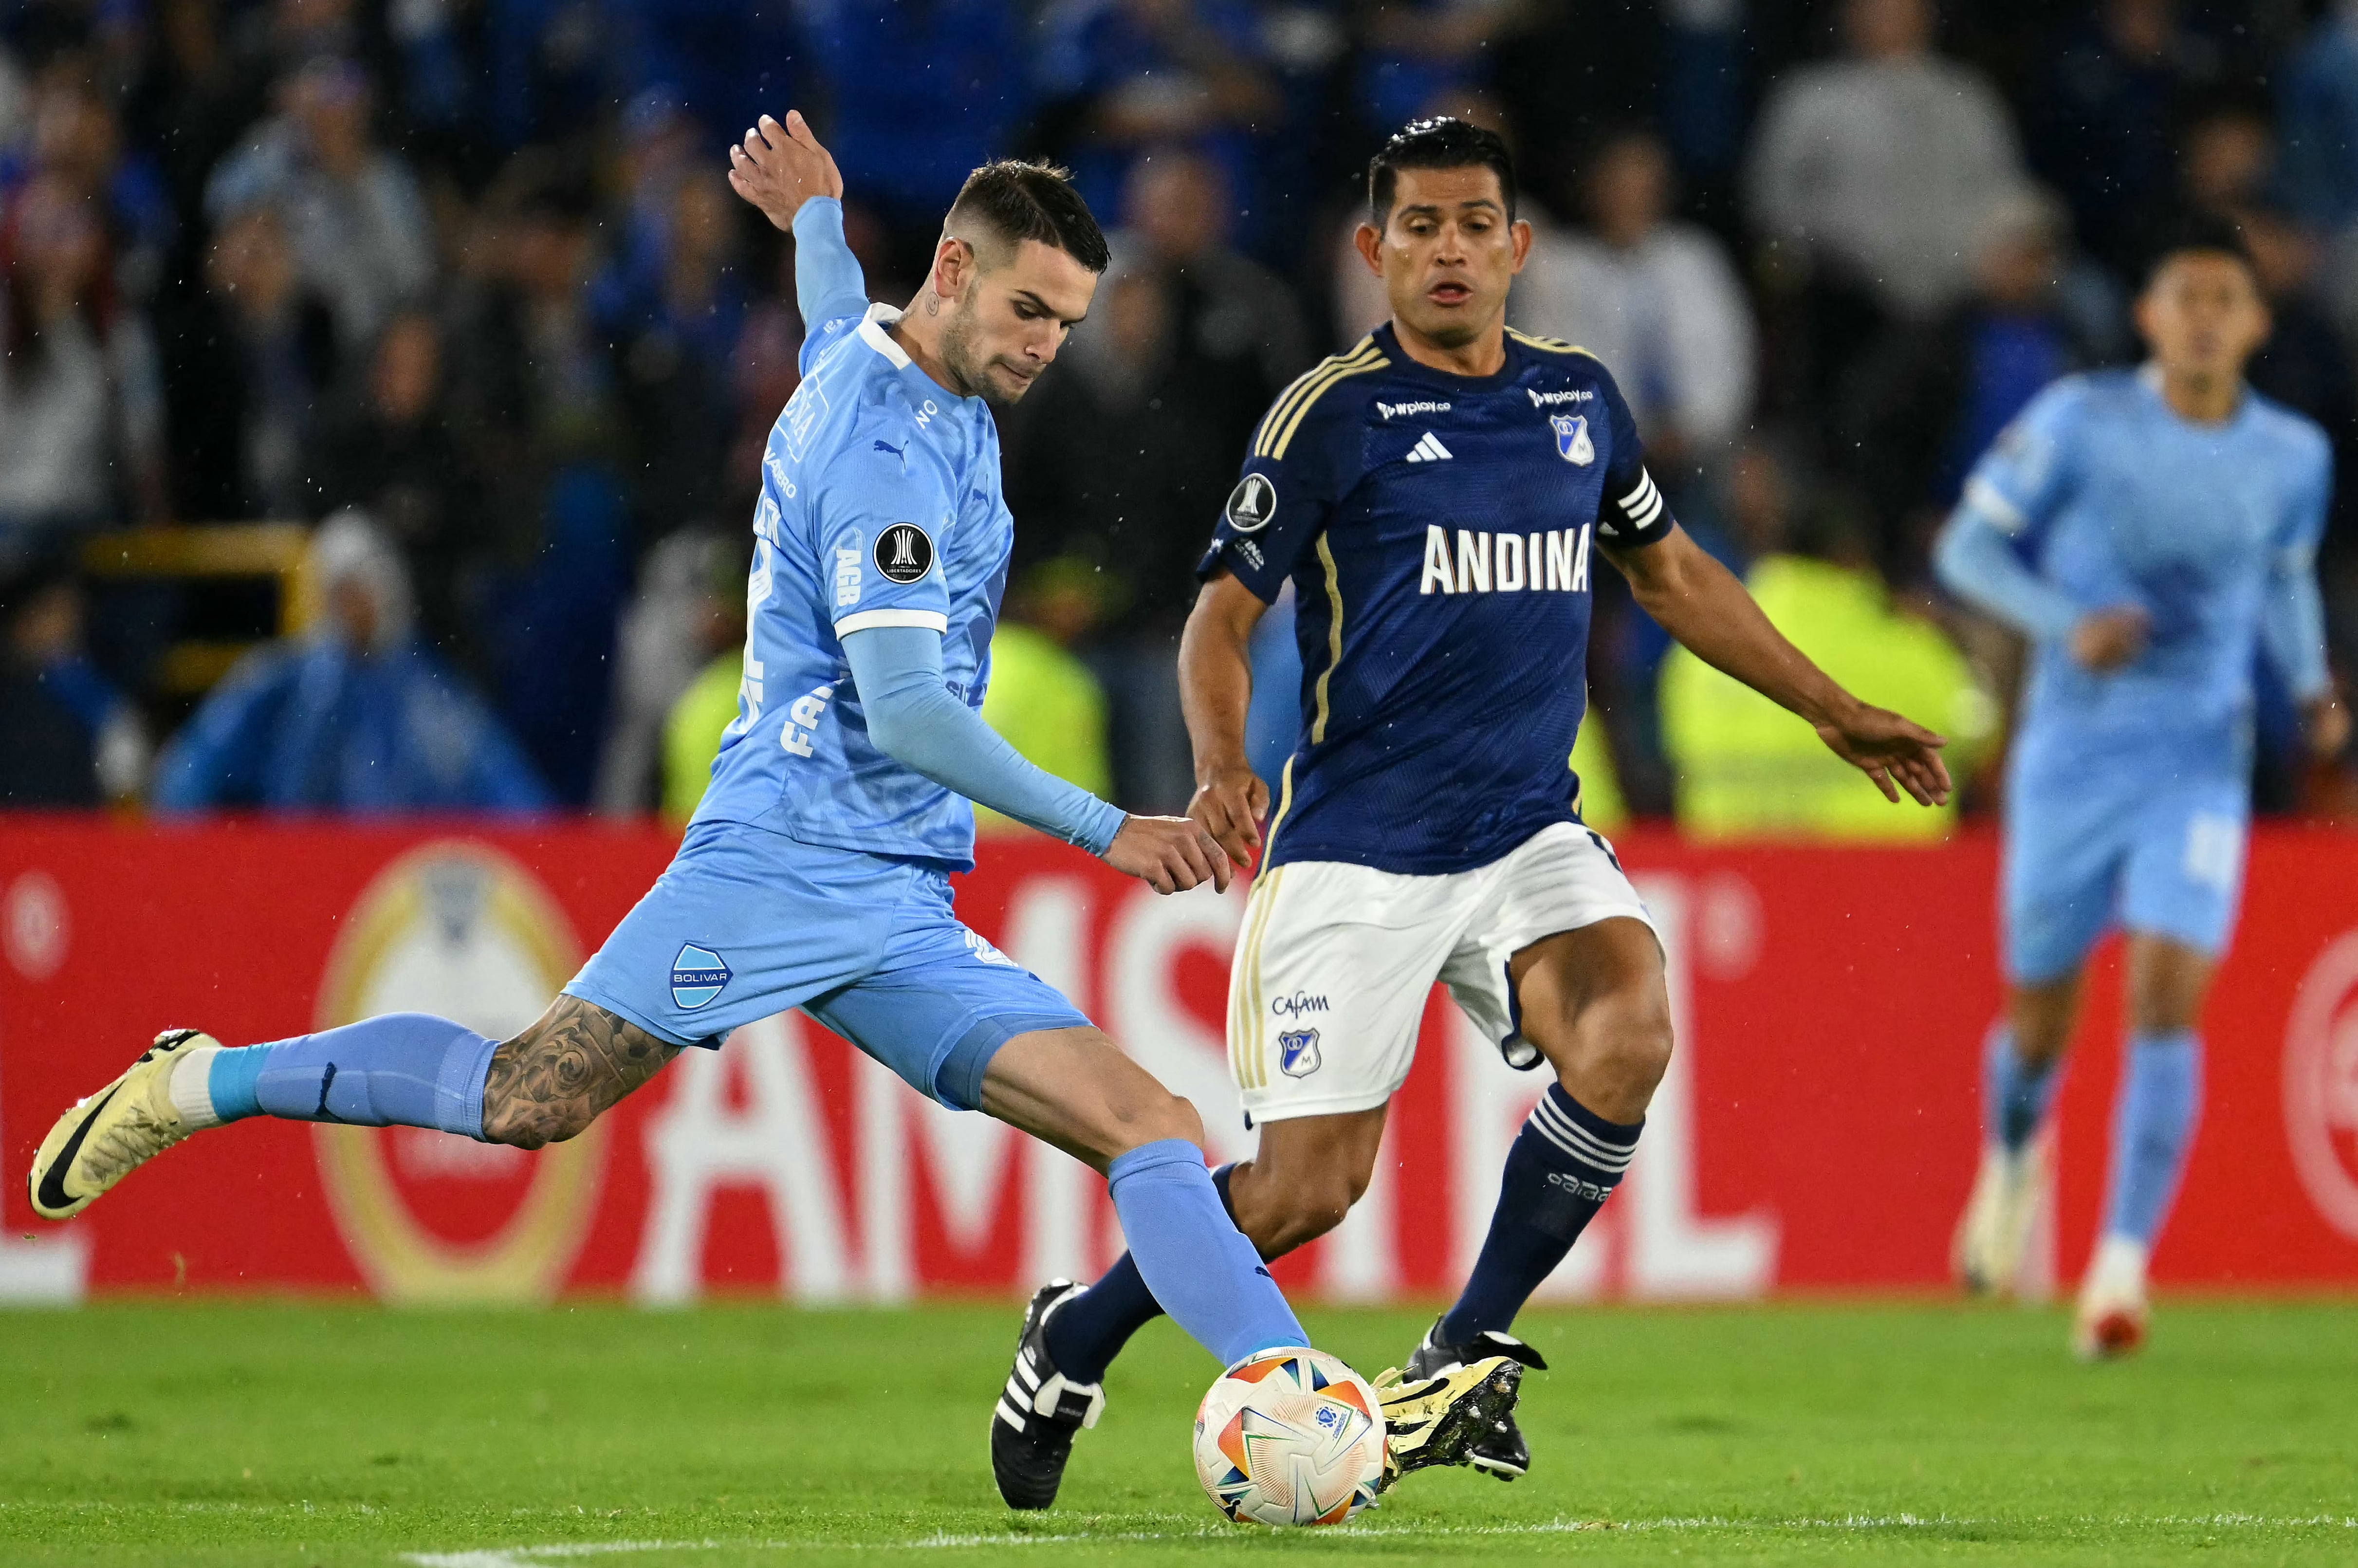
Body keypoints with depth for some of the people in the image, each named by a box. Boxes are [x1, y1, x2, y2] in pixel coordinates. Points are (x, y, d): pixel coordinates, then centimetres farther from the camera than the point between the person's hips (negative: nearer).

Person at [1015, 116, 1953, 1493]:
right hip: (1357, 848, -4)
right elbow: (1225, 614, -5)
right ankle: (1077, 1335, 19)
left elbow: (1672, 574, 25)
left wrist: (1836, 712, 26)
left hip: (1529, 832, 4)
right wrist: (1223, 767, -24)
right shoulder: (1334, 413, -6)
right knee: (1308, 1189, -9)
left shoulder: (1581, 396, 10)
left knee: (1630, 1031, -26)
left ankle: (1467, 1353, -10)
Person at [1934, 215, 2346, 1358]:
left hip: (2201, 765, 1)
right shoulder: (2081, 422, -7)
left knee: (2168, 998, -16)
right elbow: (1969, 546, -2)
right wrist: (2068, 623, -19)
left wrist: (2312, 688, 3)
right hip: (2071, 751, -1)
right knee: (2039, 1010, 8)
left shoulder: (2293, 458, 2)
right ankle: (2014, 1160, 44)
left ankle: (2122, 1267, -14)